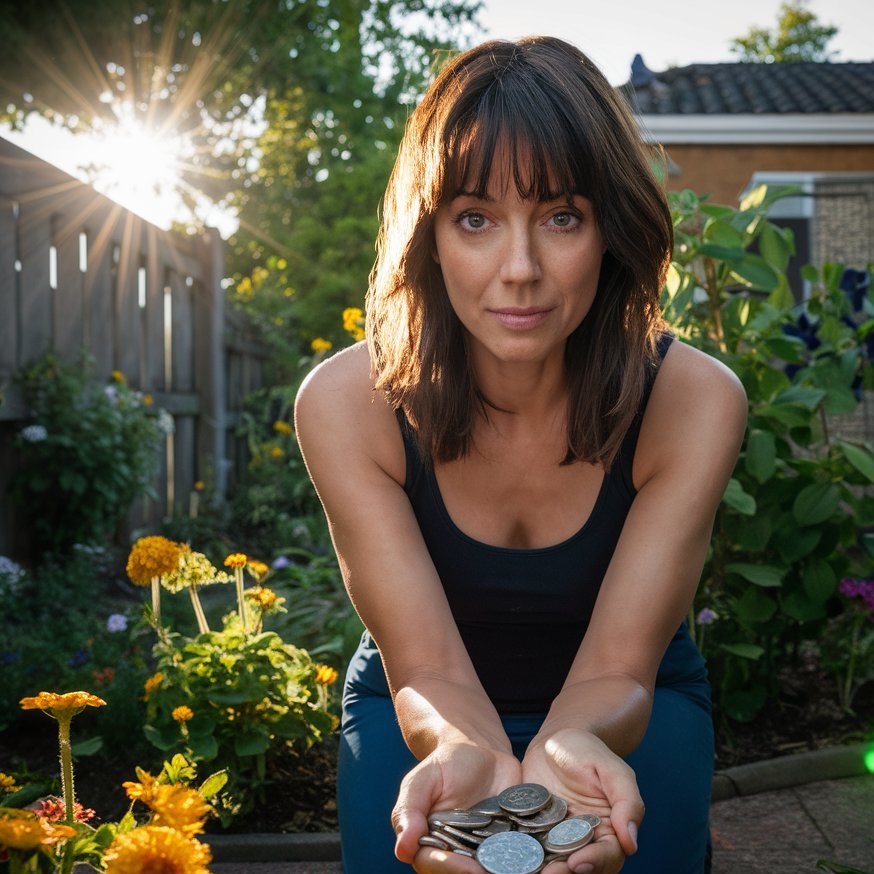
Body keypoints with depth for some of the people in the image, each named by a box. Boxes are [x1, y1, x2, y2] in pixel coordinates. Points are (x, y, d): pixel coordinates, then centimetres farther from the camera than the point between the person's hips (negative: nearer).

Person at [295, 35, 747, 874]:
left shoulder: (694, 402, -24)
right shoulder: (346, 403, -24)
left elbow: (618, 669, -24)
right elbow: (426, 666, -26)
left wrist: (572, 750, -48)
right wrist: (466, 755, -49)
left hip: (621, 712, 0)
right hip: (423, 715, 0)